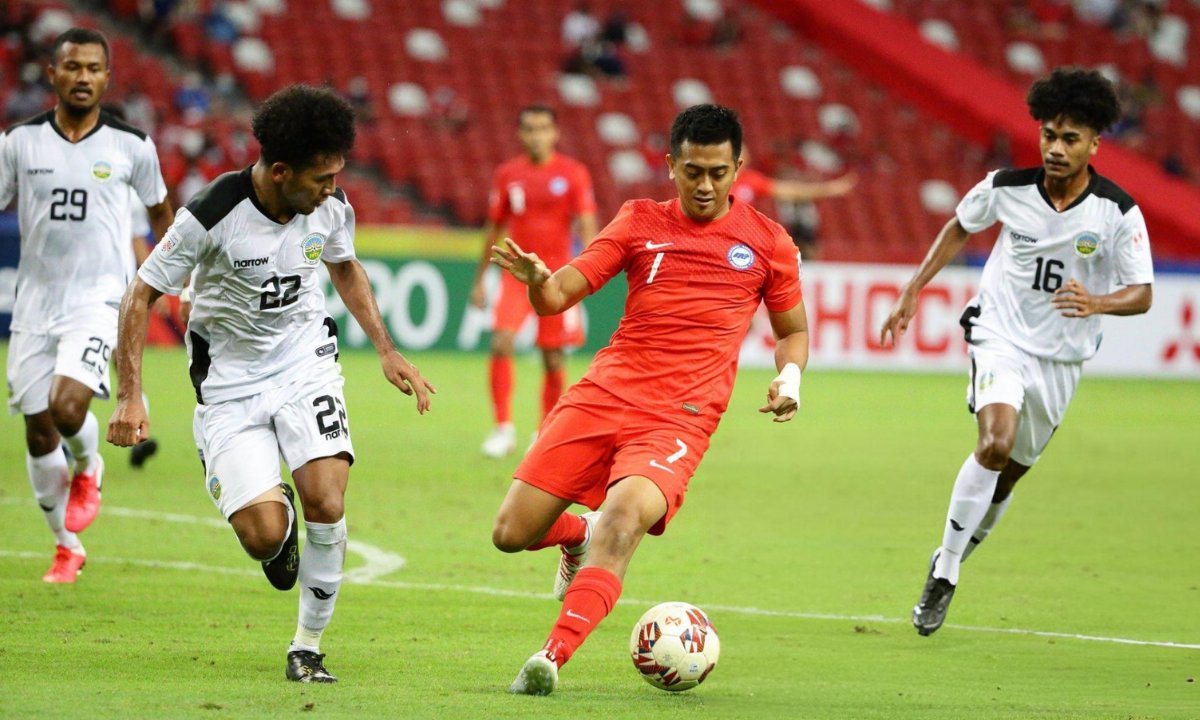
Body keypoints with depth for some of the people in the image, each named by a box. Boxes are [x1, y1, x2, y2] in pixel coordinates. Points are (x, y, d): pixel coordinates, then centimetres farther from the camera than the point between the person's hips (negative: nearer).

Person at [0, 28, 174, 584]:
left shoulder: (131, 146, -1)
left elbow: (159, 208, 16)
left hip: (99, 300, -3)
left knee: (68, 405, -24)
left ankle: (88, 469, 12)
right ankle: (67, 546, 24)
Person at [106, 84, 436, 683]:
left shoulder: (330, 207, -7)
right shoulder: (211, 217, -22)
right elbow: (140, 296, -11)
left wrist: (386, 351, 12)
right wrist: (129, 396, -16)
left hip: (306, 365, 3)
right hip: (230, 382, -3)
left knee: (326, 504, -19)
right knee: (263, 535, -17)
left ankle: (308, 646, 1)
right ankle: (274, 508, 24)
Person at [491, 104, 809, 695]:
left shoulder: (768, 243, 7)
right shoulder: (640, 221, 9)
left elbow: (793, 330, 21)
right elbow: (560, 294, 4)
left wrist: (789, 377, -1)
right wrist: (536, 280, -20)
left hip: (680, 419, -3)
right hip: (603, 396, 3)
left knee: (625, 513, -33)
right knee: (511, 534, -1)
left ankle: (552, 658, -37)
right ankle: (579, 536, 35)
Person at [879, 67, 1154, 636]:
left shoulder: (1119, 213, -13)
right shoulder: (1007, 188, -10)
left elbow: (1141, 295, -10)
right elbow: (959, 227, 11)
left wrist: (1098, 302, -32)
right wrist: (912, 292, 9)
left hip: (1061, 356, 2)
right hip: (1001, 337, -2)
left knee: (1009, 473, 13)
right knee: (996, 441, -27)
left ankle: (950, 561, 40)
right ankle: (944, 572, -17)